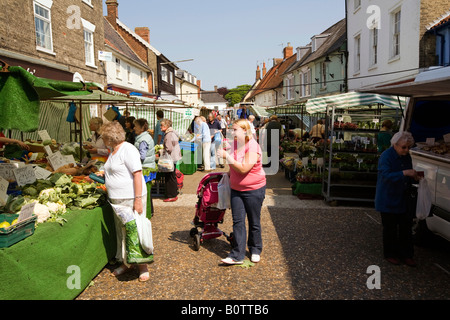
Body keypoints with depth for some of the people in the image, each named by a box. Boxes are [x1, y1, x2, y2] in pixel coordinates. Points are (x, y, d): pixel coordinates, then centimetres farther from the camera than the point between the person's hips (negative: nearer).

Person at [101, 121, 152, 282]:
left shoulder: (128, 150, -15)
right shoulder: (113, 151, 14)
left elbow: (137, 174, -21)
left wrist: (138, 200, -24)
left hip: (131, 199, -9)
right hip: (117, 199, 9)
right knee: (121, 231, 15)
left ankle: (143, 267, 9)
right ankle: (126, 263, 28)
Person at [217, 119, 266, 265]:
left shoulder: (253, 147, -19)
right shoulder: (235, 144, 6)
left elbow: (243, 169, -27)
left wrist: (226, 156, -25)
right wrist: (228, 173, 11)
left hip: (253, 190, -6)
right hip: (236, 189, 6)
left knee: (254, 222, 8)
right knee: (238, 221, 2)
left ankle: (255, 250, 28)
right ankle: (237, 255, 5)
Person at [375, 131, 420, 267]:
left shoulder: (407, 157, 5)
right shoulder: (386, 156, -17)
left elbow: (408, 177, 18)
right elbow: (386, 176, -28)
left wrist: (414, 176, -3)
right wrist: (404, 173, -37)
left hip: (403, 199, 7)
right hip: (388, 199, -6)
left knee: (406, 226, 9)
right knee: (390, 228, 5)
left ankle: (406, 254, 23)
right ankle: (390, 254, 22)